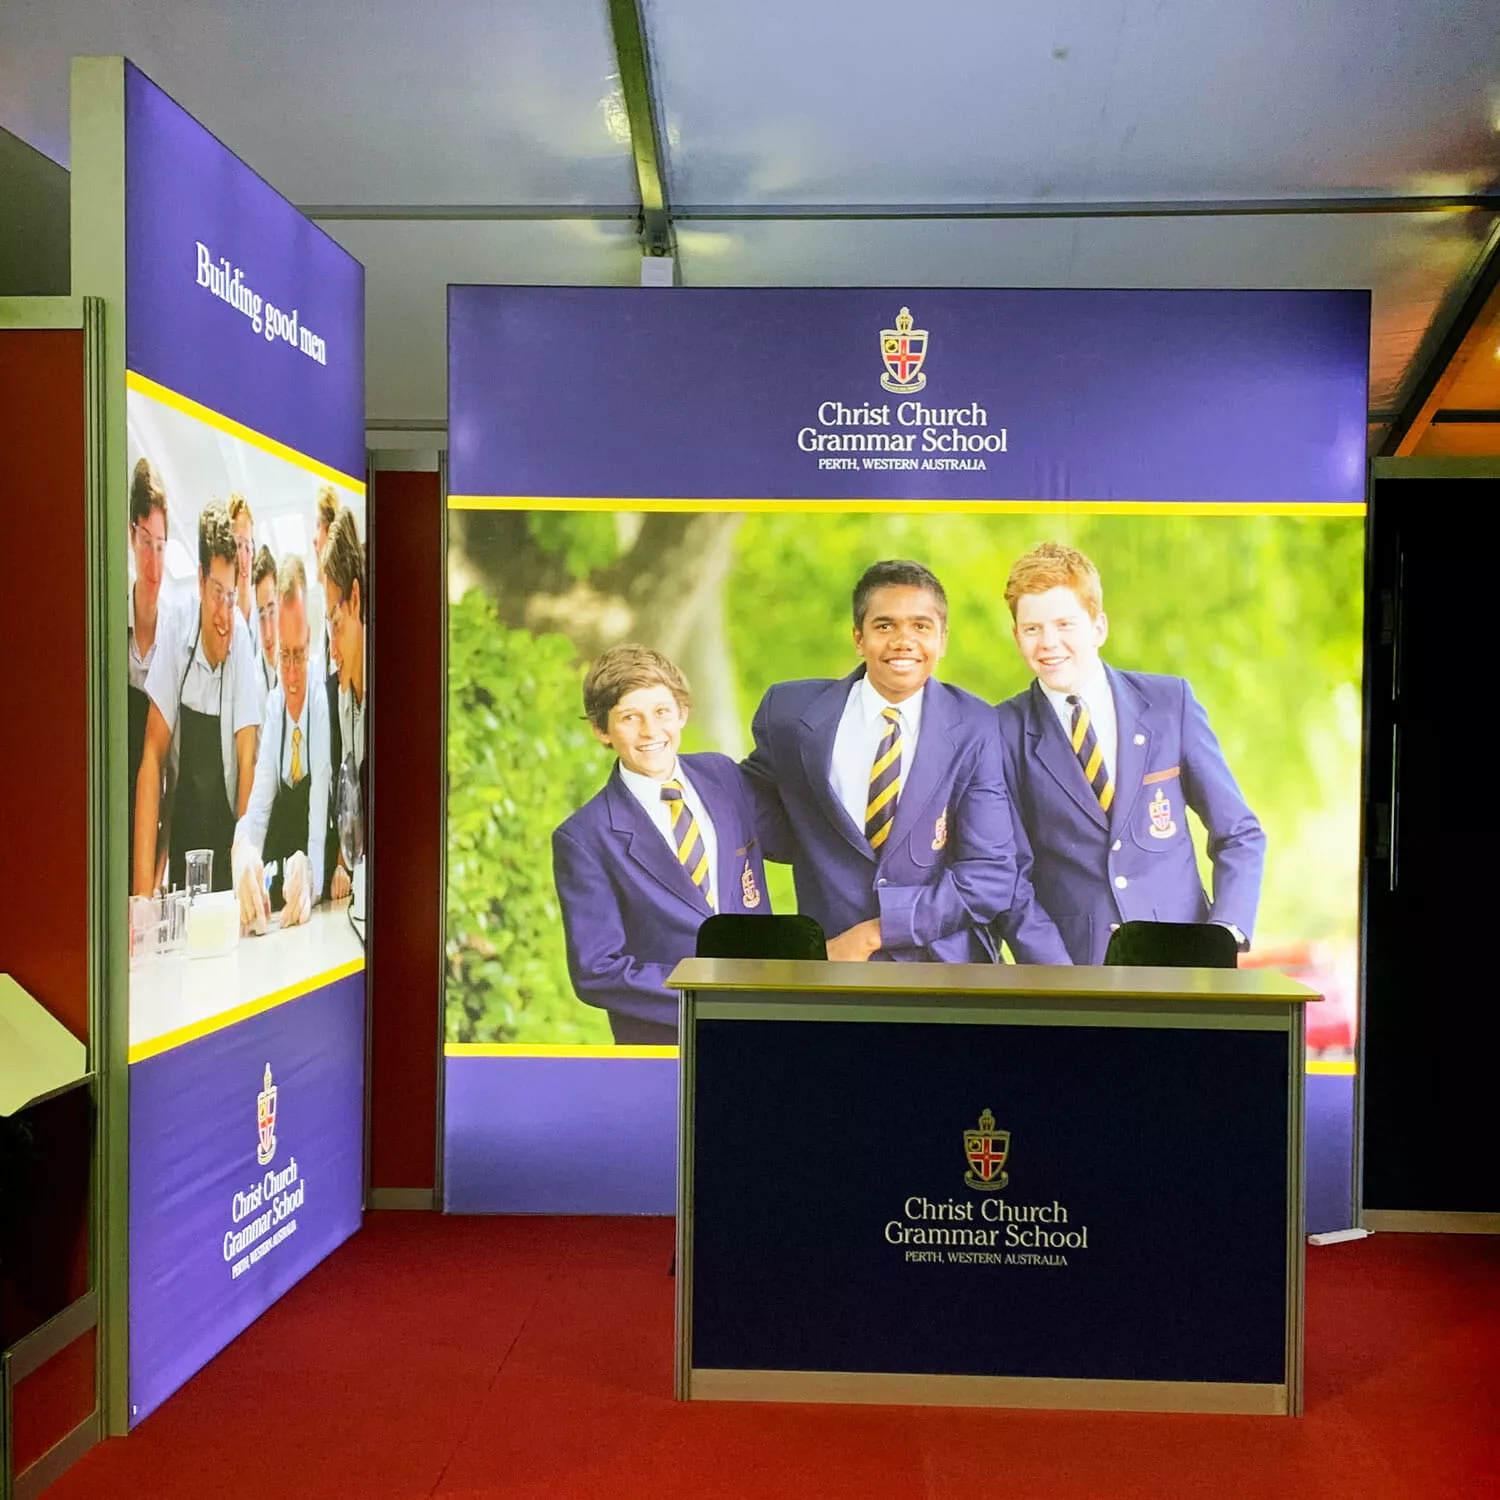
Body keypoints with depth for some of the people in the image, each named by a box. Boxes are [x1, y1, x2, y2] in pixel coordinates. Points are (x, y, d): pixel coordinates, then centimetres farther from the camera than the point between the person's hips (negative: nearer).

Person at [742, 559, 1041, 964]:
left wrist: (873, 933, -15)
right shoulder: (791, 713, -3)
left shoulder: (974, 730, -7)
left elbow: (991, 879, -9)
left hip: (947, 964, -1)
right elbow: (749, 795, 14)